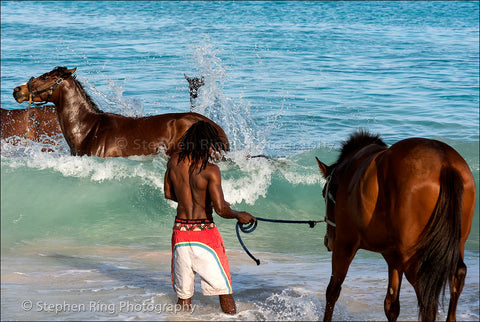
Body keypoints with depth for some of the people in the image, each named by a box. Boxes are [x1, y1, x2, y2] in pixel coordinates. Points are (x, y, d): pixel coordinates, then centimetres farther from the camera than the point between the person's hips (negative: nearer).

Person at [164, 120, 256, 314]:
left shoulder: (174, 161, 1)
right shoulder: (210, 170, -14)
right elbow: (221, 209, -19)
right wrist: (239, 215, -1)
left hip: (180, 231, 5)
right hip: (204, 232, -5)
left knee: (183, 293, 12)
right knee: (223, 290, 5)